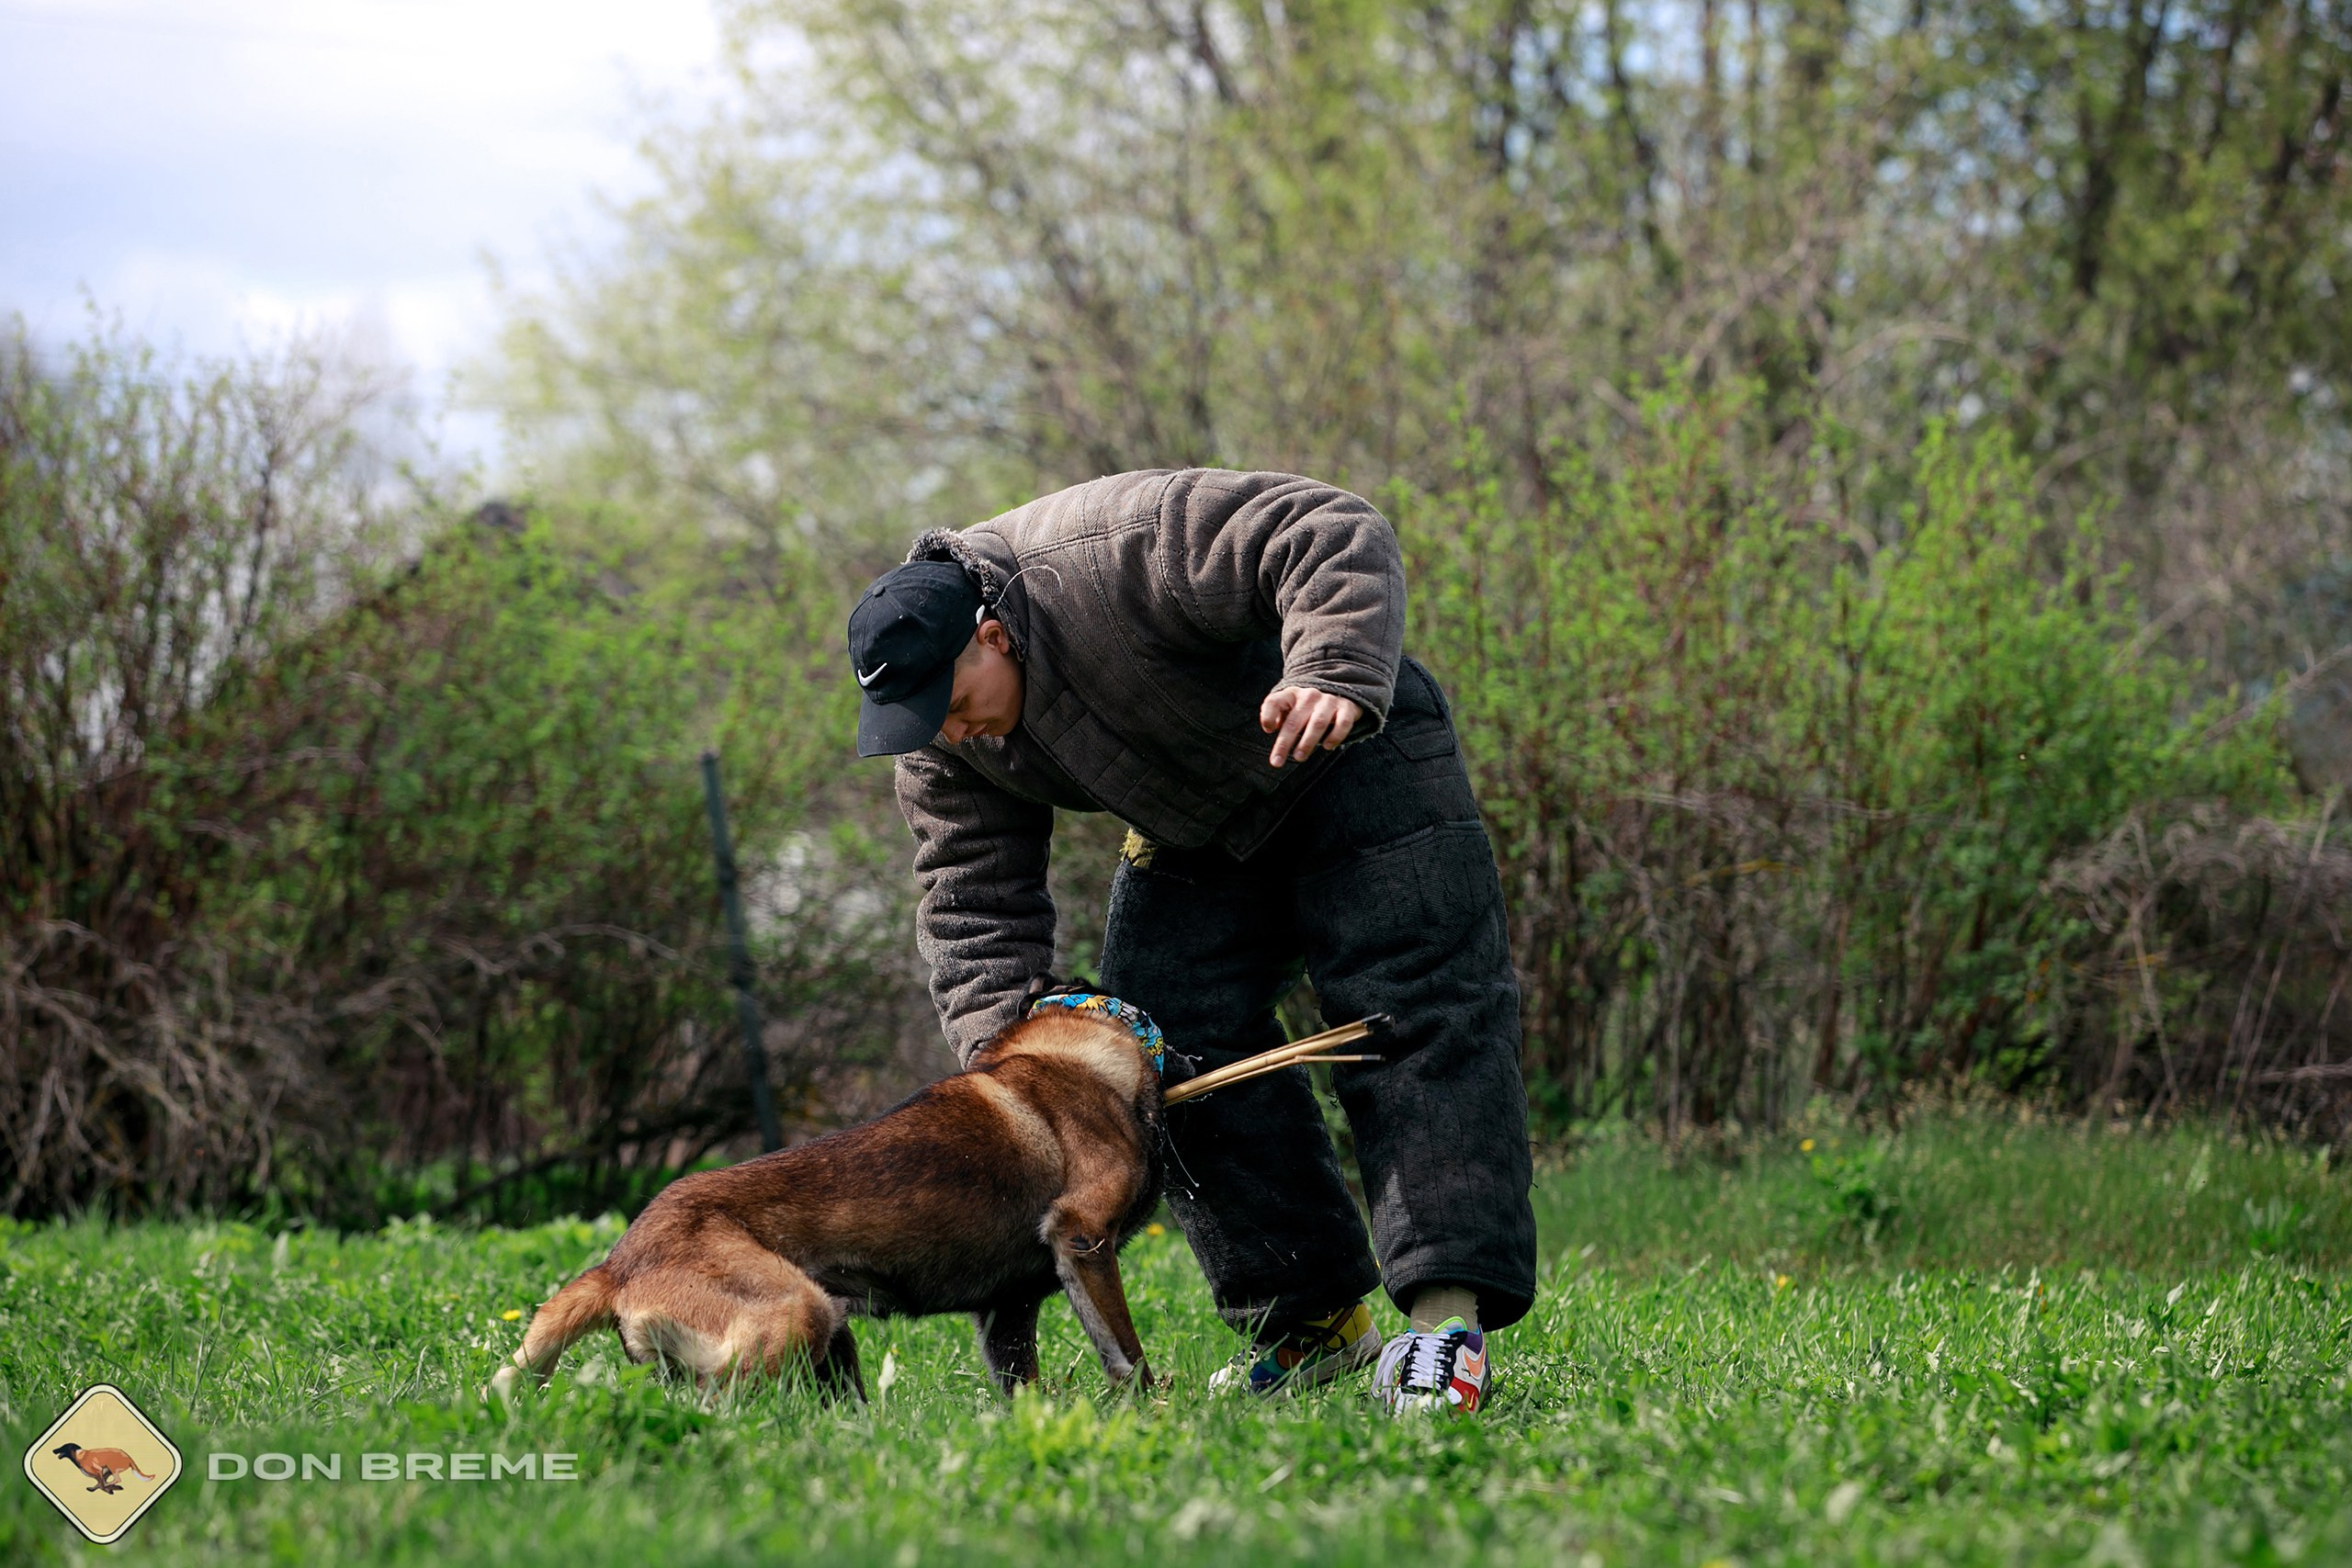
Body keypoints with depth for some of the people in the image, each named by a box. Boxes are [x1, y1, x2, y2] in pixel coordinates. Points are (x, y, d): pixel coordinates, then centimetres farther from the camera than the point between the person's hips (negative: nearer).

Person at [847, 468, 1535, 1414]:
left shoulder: (1115, 555, -35)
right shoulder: (942, 749, -12)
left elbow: (1337, 540, -39)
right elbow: (975, 902, -9)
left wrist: (1331, 677, -54)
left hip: (1350, 757, -7)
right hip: (1195, 830, 7)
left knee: (1412, 1011, -18)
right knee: (1169, 1037, -4)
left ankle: (1449, 1311, -25)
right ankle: (1310, 1320, 2)